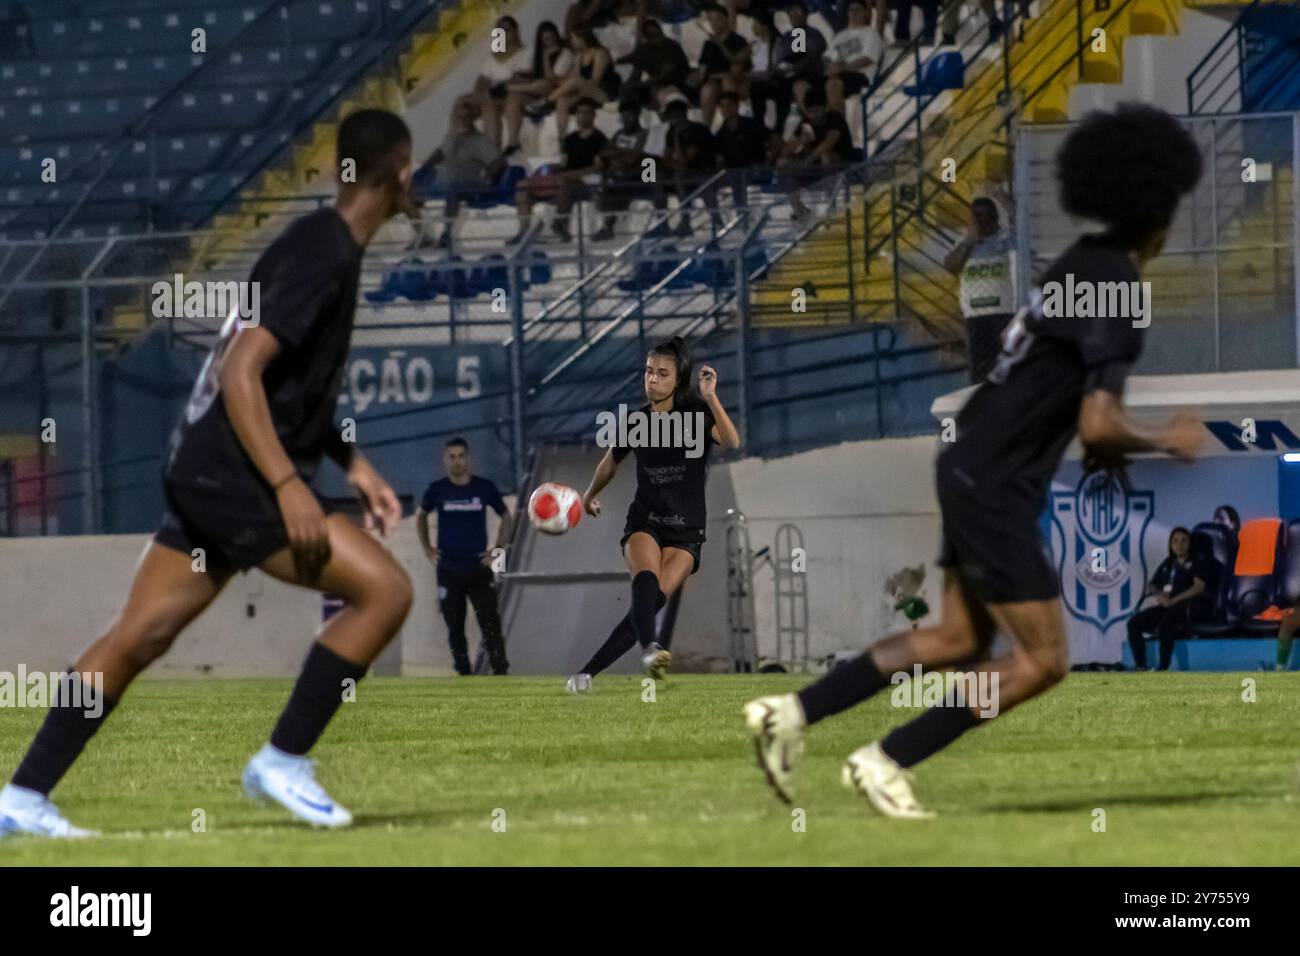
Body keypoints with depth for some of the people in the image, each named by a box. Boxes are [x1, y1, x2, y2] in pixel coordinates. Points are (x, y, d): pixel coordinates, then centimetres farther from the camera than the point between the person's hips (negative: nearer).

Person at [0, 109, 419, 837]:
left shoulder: (321, 246, 14)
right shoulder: (323, 257, -16)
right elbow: (242, 374, -23)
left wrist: (353, 464, 21)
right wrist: (289, 488, -27)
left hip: (206, 476, 10)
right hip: (232, 479, -10)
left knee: (137, 638, 9)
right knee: (385, 589, -12)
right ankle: (284, 760, -6)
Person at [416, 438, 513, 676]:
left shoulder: (484, 488, -1)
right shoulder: (437, 490, 0)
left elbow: (506, 518, 13)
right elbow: (421, 516, 19)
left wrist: (498, 549, 4)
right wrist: (427, 549, 10)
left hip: (479, 568, -1)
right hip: (448, 570, 1)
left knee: (490, 625, -8)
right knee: (455, 628, 4)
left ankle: (501, 675, -6)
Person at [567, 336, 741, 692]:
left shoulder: (696, 413, -5)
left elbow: (732, 442, -26)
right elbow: (611, 462, 25)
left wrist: (710, 398, -37)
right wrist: (589, 497, 40)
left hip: (686, 531, -2)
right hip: (644, 522, 2)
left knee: (653, 599, -19)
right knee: (646, 580, -30)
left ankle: (588, 672, -13)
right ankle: (649, 649, -56)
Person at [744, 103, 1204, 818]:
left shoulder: (1082, 263, 9)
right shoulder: (1116, 293, -20)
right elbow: (1099, 427, -25)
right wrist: (1166, 441, -8)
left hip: (973, 464, 10)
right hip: (998, 486, -10)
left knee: (960, 639, 18)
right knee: (1042, 660, -2)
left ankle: (792, 711, 14)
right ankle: (885, 762, -1)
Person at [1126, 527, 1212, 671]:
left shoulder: (1196, 563, 5)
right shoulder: (1167, 564, 23)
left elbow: (1199, 586, -11)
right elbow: (1151, 585, 24)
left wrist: (1173, 600, -18)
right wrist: (1159, 595, -2)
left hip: (1190, 608, -7)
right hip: (1166, 607, 7)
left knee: (1165, 622, -38)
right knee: (1134, 622, -14)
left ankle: (1163, 667, -38)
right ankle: (1140, 666, -19)